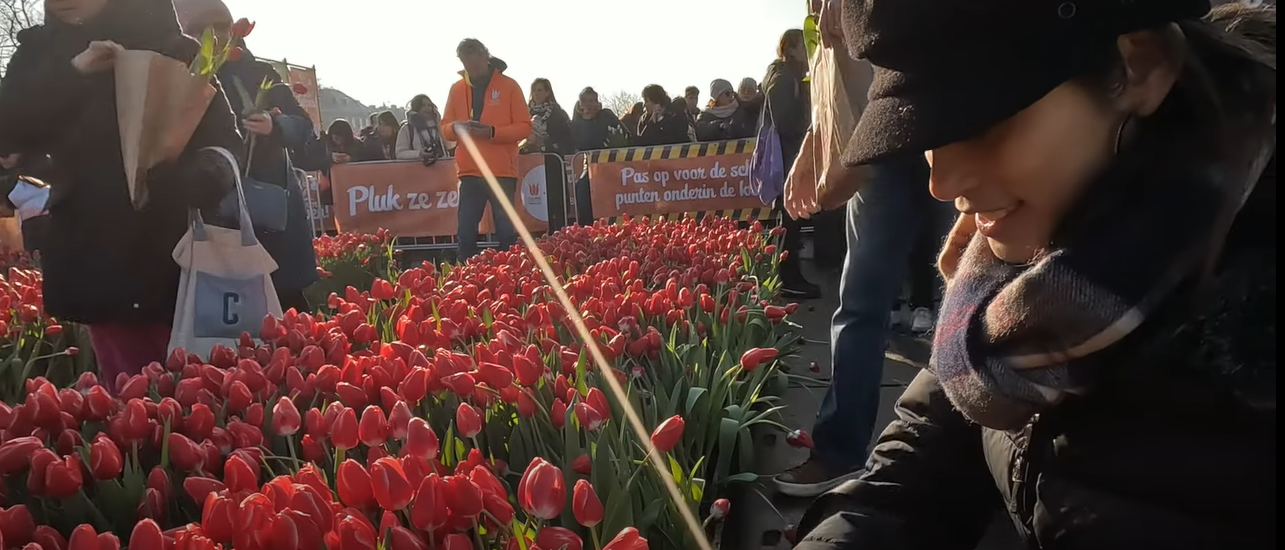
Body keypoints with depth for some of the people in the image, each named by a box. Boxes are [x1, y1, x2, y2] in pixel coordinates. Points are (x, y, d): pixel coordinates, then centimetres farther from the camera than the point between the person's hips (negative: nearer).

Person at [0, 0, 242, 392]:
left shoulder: (174, 49, 2)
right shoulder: (41, 52, 9)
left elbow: (223, 134, -2)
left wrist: (210, 171, -25)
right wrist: (73, 72, -15)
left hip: (175, 243, -2)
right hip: (95, 253, 2)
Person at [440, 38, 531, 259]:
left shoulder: (509, 86, 0)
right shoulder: (457, 89, 11)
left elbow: (524, 127, -4)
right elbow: (445, 128, 12)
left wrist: (493, 132, -19)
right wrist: (456, 127, -12)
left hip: (502, 171, -3)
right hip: (469, 172, 3)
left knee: (506, 232, 0)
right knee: (466, 233, 2)